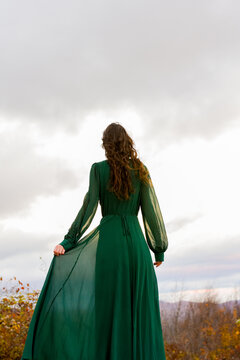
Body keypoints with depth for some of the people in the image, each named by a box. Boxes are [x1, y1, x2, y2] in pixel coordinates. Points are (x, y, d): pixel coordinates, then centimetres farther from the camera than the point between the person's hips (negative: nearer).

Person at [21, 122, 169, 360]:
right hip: (135, 239, 2)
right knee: (137, 306, 6)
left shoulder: (98, 169, 0)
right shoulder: (141, 170, 5)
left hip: (108, 237, -1)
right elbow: (151, 211, 4)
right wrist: (159, 249, 11)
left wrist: (68, 240, 1)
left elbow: (89, 207, -4)